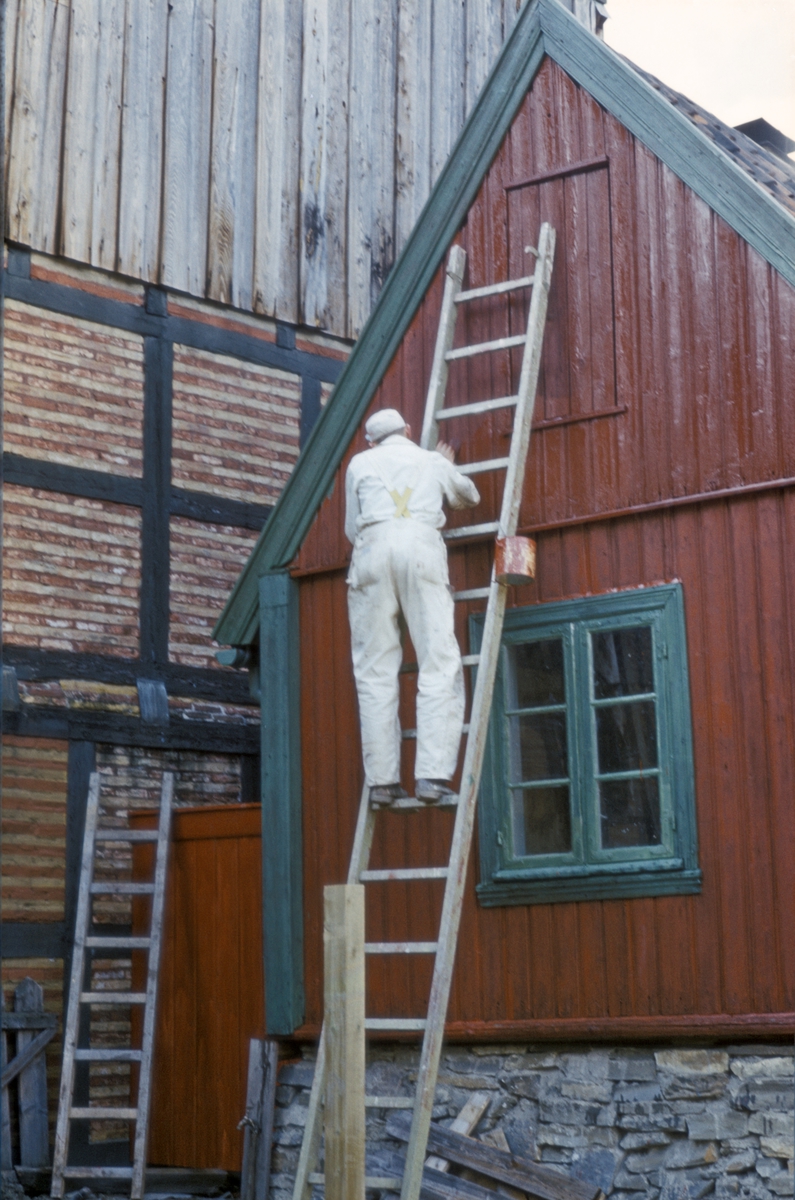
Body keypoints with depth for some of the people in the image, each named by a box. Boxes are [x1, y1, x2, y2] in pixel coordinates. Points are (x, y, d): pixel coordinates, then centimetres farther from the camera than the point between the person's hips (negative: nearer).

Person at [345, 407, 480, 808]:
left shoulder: (360, 464, 22)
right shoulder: (433, 462, 25)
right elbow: (469, 497, 44)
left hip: (373, 552, 1)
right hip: (422, 548, -1)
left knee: (375, 669, 2)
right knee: (439, 663, -4)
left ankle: (382, 780, -3)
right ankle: (432, 774, -17)